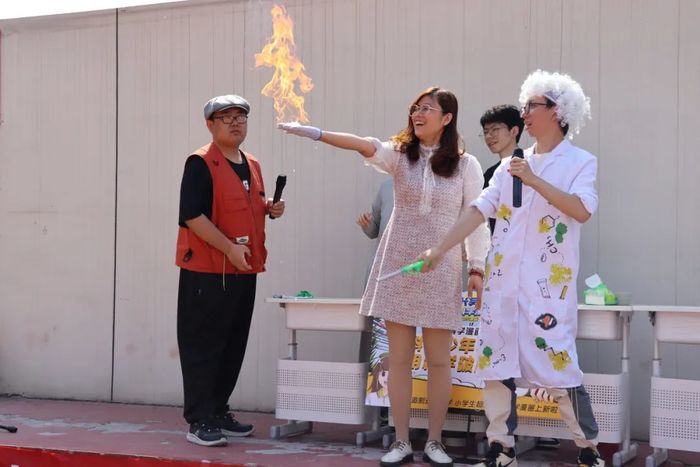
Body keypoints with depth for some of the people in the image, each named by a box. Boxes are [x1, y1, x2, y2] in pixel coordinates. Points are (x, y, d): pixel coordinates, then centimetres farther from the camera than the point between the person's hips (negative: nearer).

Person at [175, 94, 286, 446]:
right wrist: (229, 247, -21)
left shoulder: (252, 165, 15)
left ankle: (219, 413, 24)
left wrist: (269, 209, 5)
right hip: (206, 271, -8)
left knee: (233, 346, 13)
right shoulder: (201, 163, -10)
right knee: (203, 347, -3)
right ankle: (199, 422, 2)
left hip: (244, 271, 8)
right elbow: (191, 215, -18)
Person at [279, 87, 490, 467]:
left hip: (441, 270, -1)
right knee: (398, 358, 5)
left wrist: (477, 268, -3)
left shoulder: (465, 165, -1)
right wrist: (316, 133, -35)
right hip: (398, 267, 1)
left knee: (438, 361, 4)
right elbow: (366, 145, -18)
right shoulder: (400, 154, 1)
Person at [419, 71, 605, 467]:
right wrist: (440, 250, 3)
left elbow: (583, 210, -18)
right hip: (503, 280, 5)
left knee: (558, 366, -7)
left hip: (549, 283, -5)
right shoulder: (511, 165, 14)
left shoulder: (580, 162, -1)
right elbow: (480, 210, 9)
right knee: (496, 363, 5)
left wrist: (534, 180, -22)